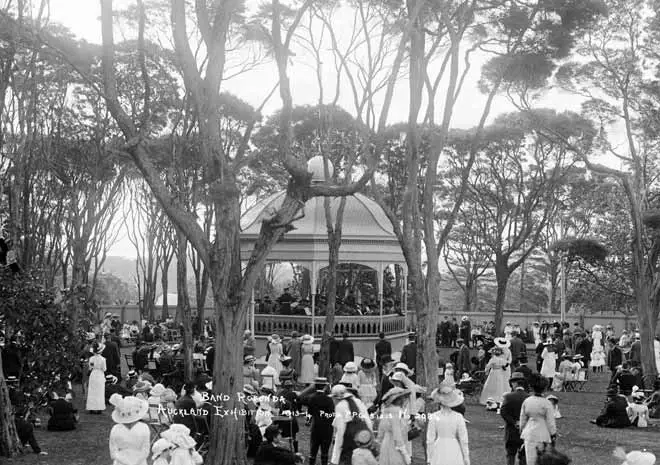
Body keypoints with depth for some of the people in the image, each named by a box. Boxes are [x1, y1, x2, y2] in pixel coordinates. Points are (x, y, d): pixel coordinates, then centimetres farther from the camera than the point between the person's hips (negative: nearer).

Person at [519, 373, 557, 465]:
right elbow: (550, 422, -7)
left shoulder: (526, 401, -1)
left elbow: (523, 420, 7)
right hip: (542, 435, -3)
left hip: (529, 434, 3)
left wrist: (522, 432, 19)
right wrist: (553, 435, 4)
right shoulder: (547, 404, -12)